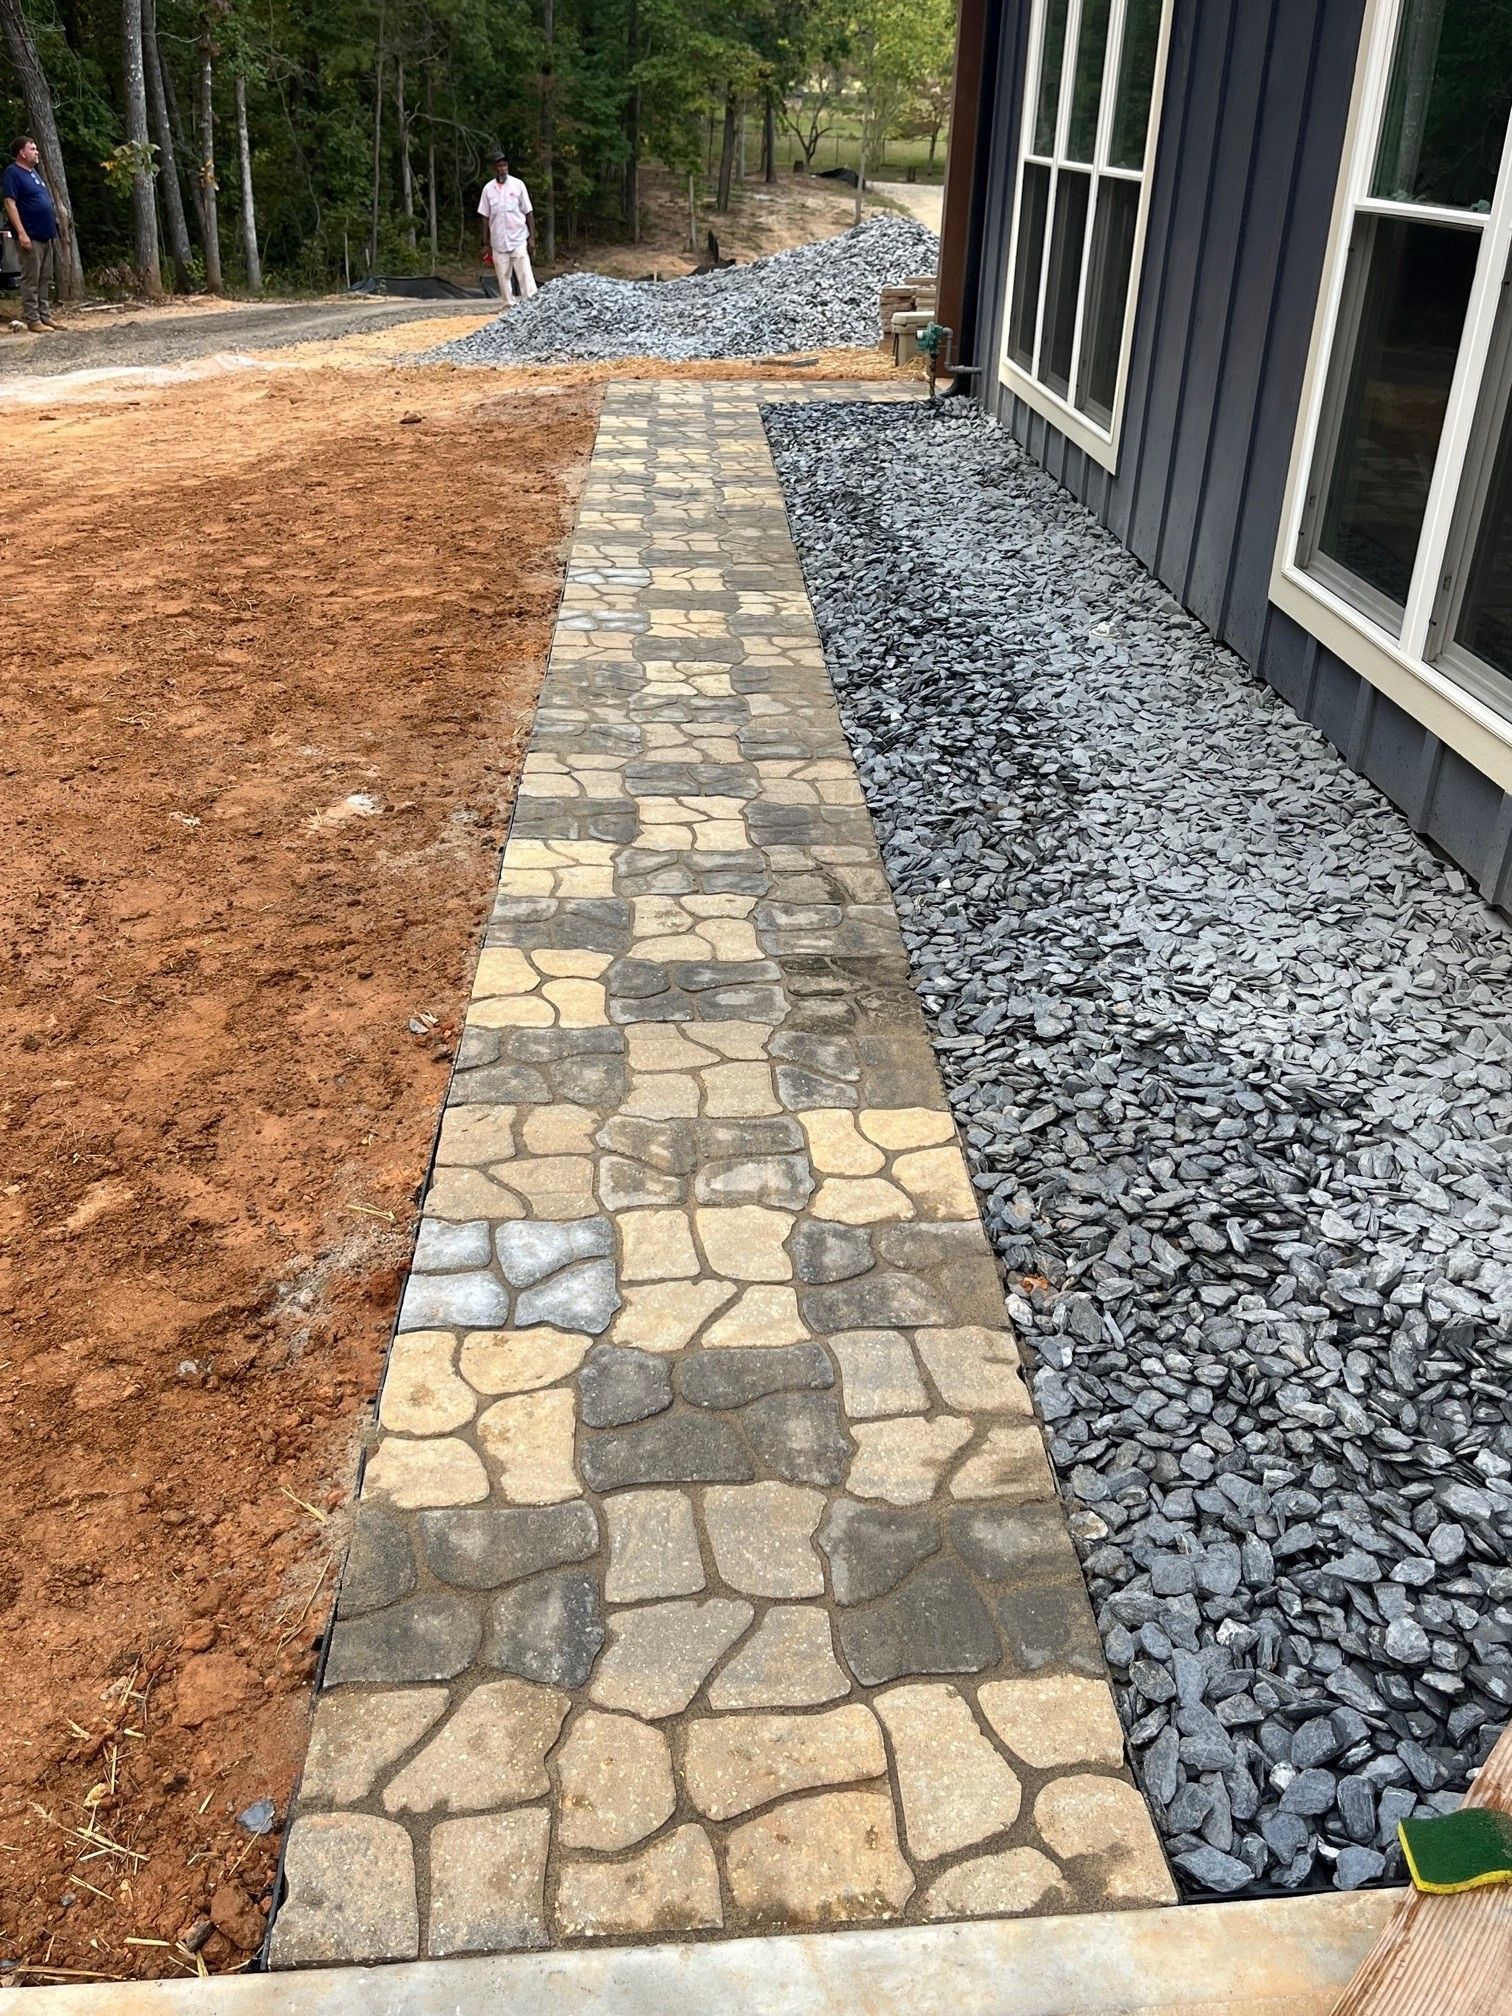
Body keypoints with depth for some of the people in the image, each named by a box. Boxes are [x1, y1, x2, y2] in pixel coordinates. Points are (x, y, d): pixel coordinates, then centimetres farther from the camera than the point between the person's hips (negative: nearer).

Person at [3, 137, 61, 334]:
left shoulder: (33, 172, 17)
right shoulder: (13, 173, -8)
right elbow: (10, 204, -15)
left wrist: (53, 230, 18)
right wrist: (21, 233, -23)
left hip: (47, 236, 8)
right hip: (31, 237, -8)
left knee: (46, 280, 11)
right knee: (31, 281, -6)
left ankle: (46, 316, 16)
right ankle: (33, 320, -5)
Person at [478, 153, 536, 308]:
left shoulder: (518, 185, 0)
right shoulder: (488, 188, 5)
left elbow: (528, 212, 2)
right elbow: (485, 217, 9)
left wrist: (531, 238, -4)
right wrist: (485, 243, 6)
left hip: (518, 239, -2)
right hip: (498, 242, 2)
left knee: (525, 275, -10)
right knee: (503, 277, 5)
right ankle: (507, 305, 12)